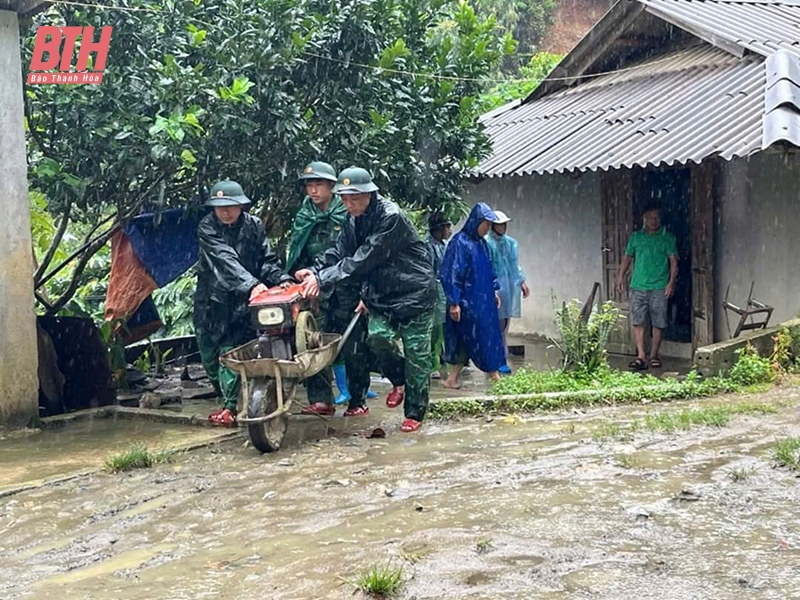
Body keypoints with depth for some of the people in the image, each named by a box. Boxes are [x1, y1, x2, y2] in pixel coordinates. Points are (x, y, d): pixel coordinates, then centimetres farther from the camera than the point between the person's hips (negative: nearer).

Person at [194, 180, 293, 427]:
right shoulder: (207, 228, -10)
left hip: (242, 301, -1)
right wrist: (253, 284, -36)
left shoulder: (253, 226, -2)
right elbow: (226, 261, -23)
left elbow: (267, 259, 1)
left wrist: (282, 280, -19)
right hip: (211, 299, 1)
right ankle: (224, 396, 29)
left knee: (231, 351, -10)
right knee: (208, 351, 10)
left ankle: (230, 405, -6)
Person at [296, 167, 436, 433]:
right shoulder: (354, 220, 3)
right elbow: (339, 251, -2)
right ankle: (400, 379, 15)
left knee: (416, 354, -1)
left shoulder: (391, 217, -24)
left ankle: (415, 413, 14)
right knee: (378, 336, -15)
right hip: (381, 294, 6)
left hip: (414, 293, -6)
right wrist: (315, 270, -21)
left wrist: (323, 279, -31)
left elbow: (363, 259, -28)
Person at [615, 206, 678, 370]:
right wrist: (620, 276, 6)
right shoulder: (635, 236, 12)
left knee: (658, 323, 0)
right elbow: (627, 258, 16)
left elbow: (674, 262, 2)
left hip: (659, 287, -2)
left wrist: (671, 282, -9)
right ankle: (641, 356, -3)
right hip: (638, 286, 2)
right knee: (637, 321, -4)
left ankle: (654, 355, 11)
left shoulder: (667, 238, 5)